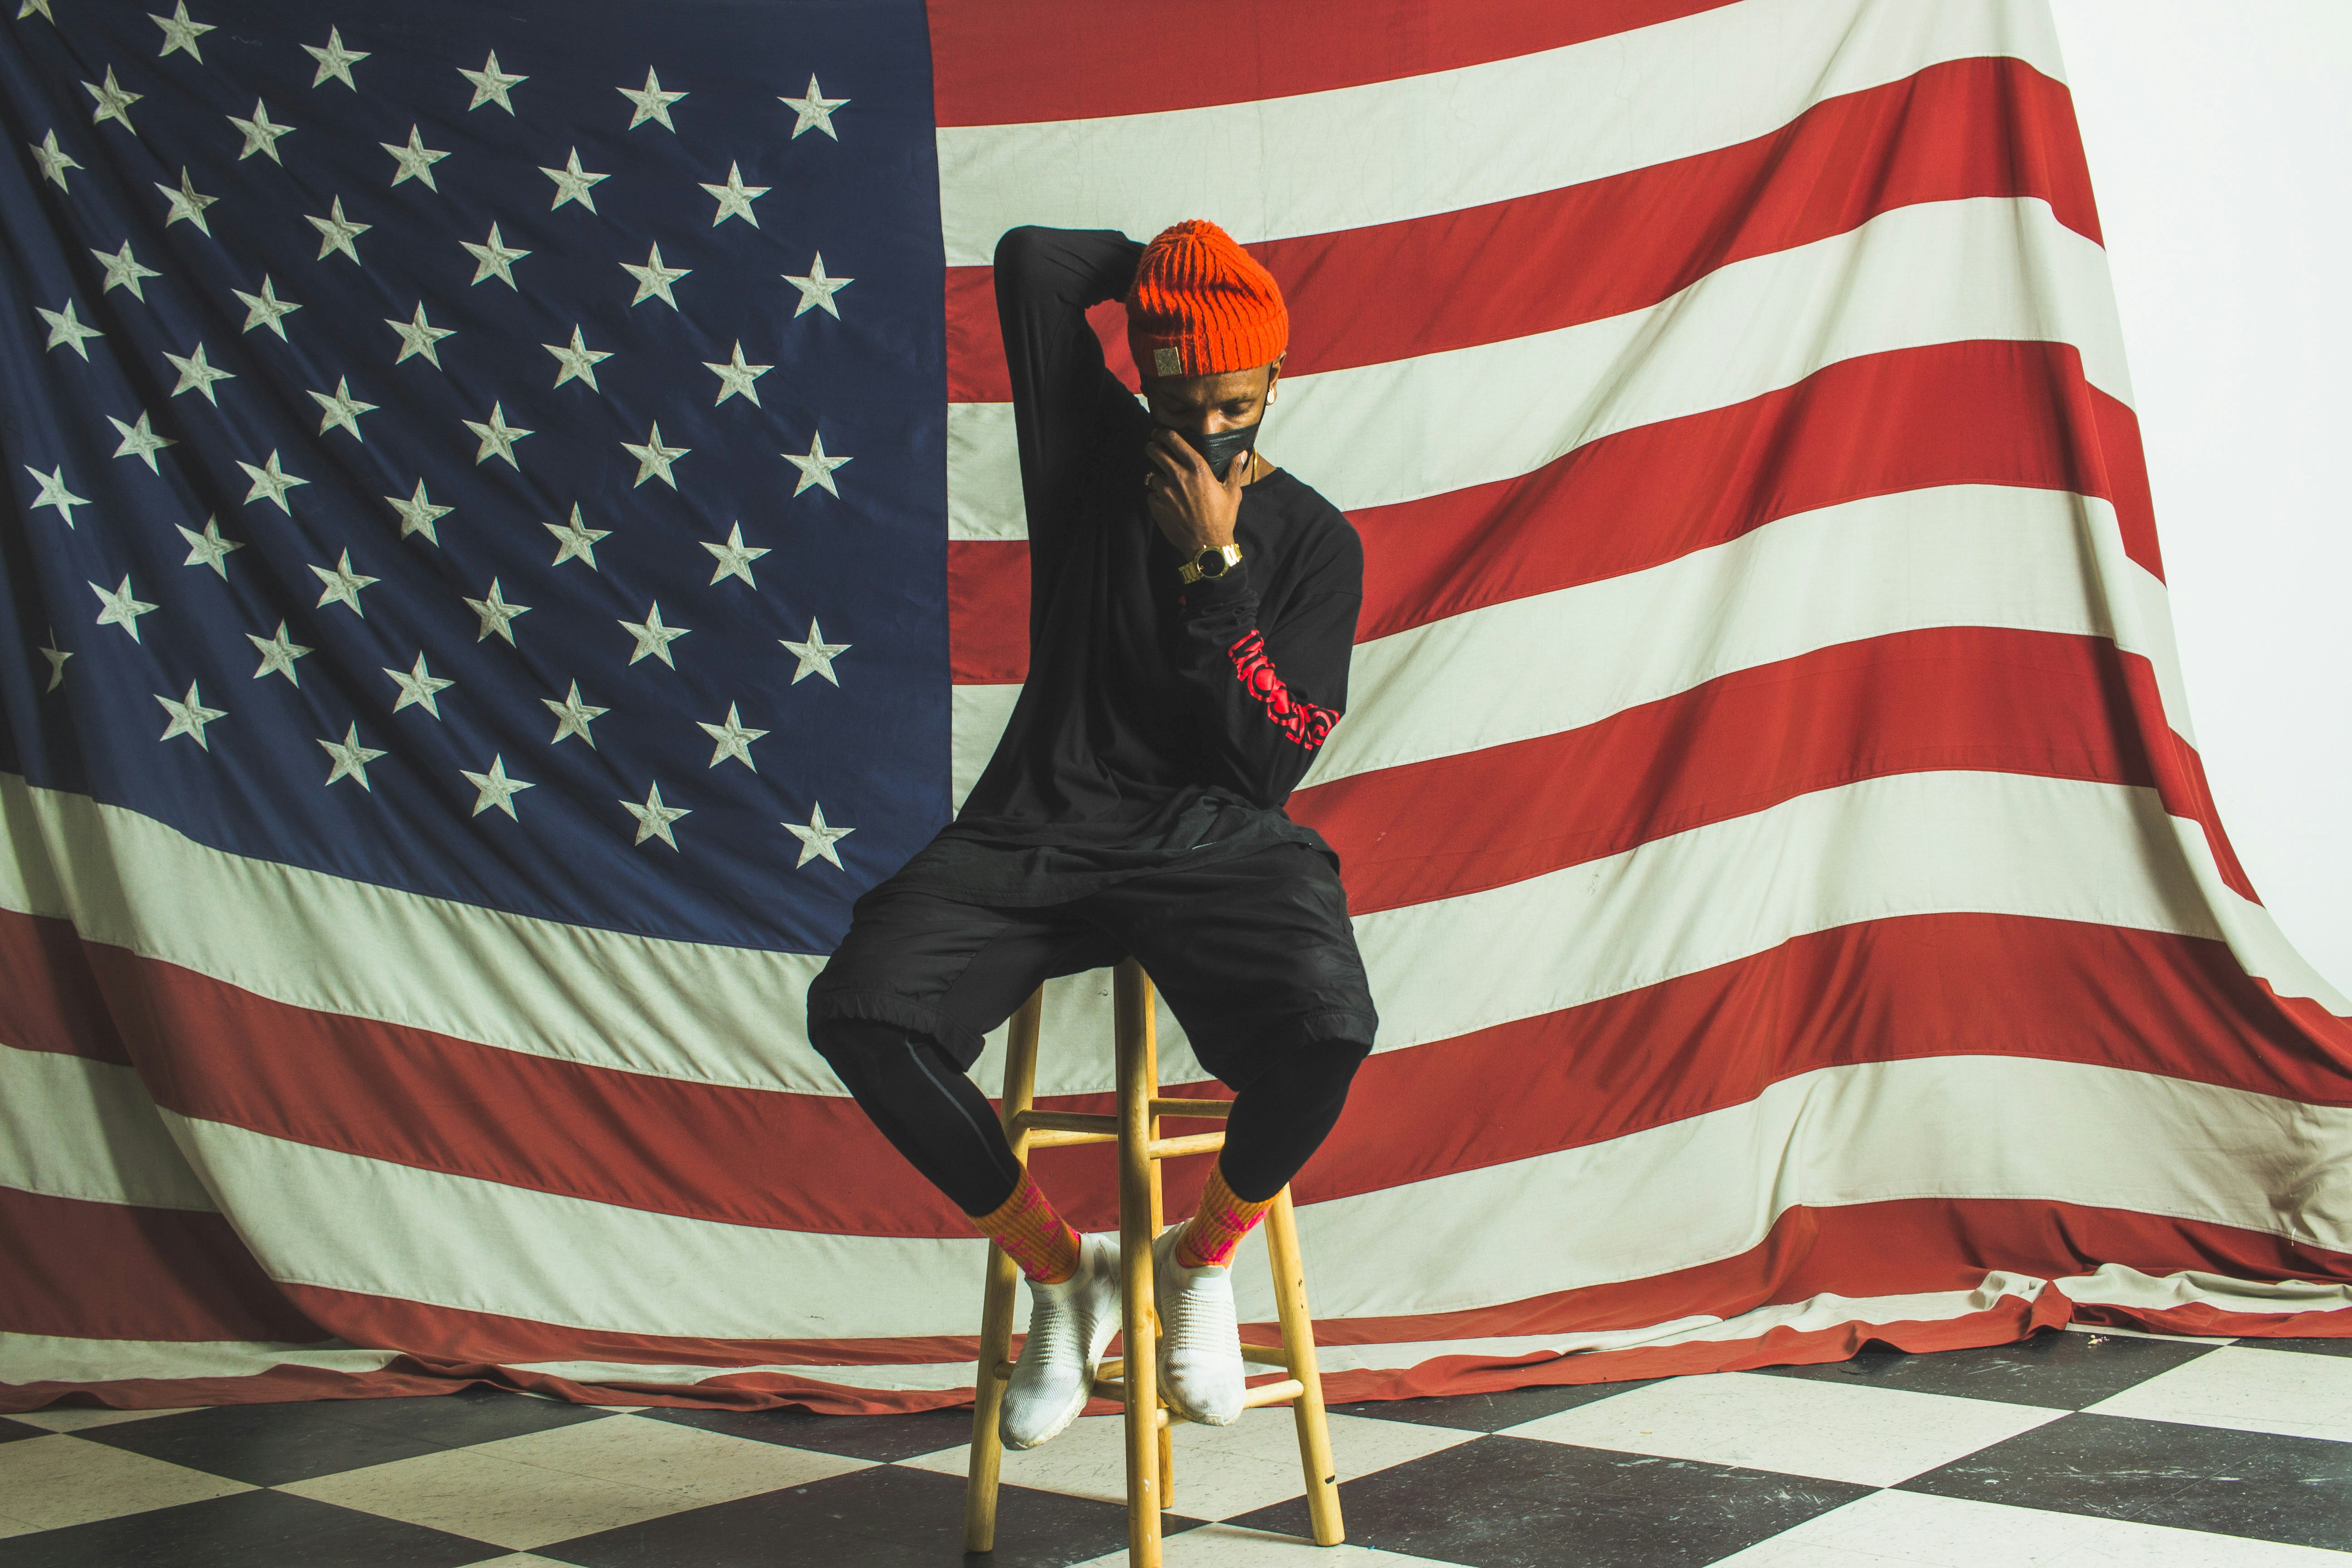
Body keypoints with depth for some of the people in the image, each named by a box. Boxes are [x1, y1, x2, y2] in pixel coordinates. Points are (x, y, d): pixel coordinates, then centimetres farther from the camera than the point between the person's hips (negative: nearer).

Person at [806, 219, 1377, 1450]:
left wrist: (1213, 561, -9)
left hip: (1220, 843, -1)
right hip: (1041, 829, 2)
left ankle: (1202, 1257, 0)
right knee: (858, 1010, -25)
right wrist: (1169, 259, 15)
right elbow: (1032, 263, 1)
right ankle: (1060, 1271, -2)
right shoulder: (1096, 449, 10)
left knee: (1326, 1026, -34)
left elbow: (1270, 760, -3)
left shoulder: (1314, 542, 6)